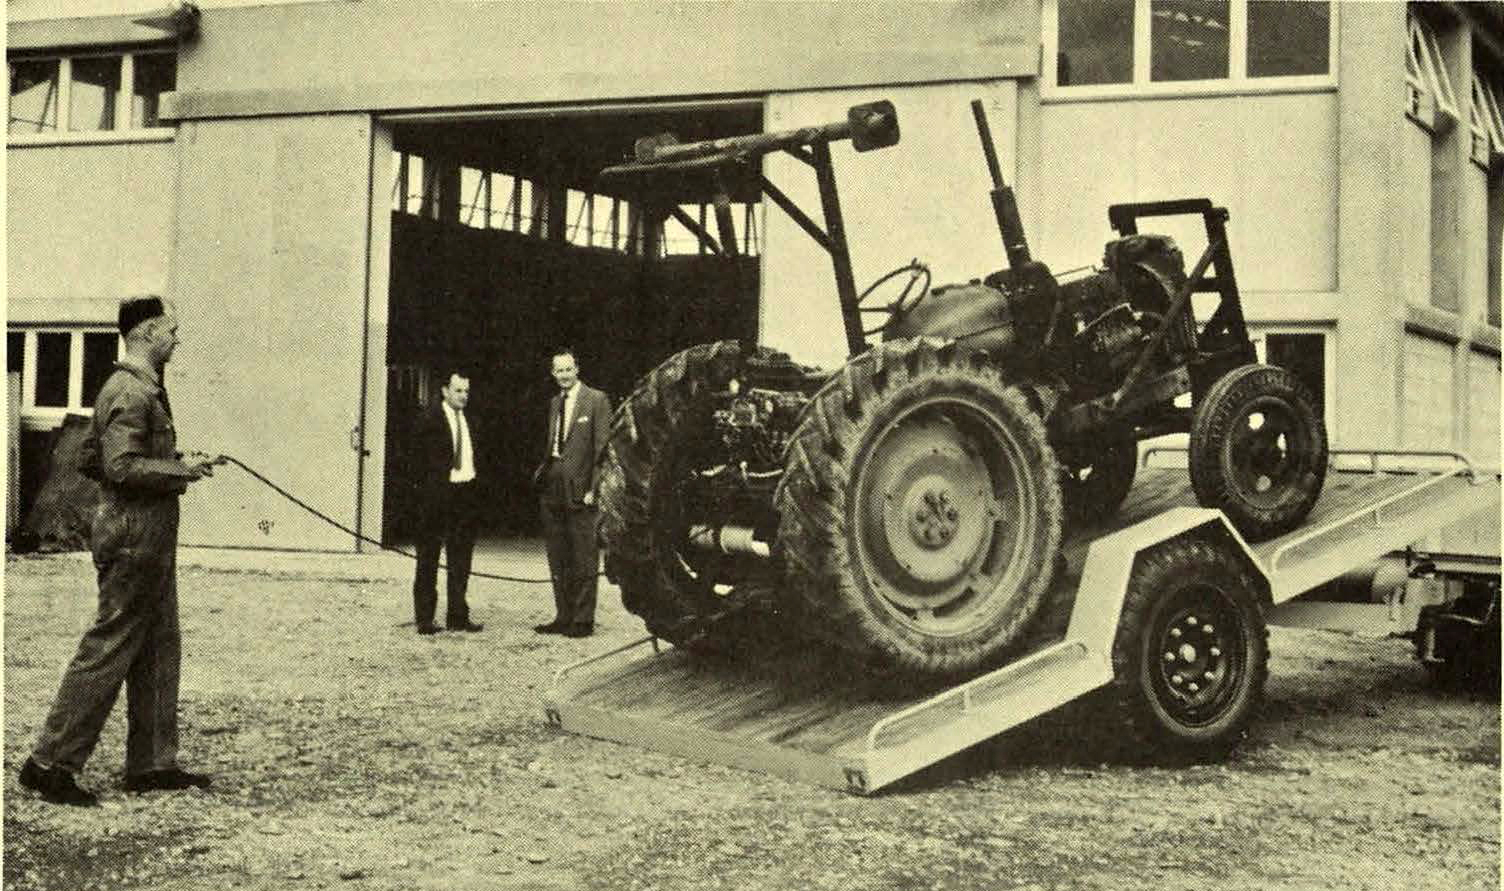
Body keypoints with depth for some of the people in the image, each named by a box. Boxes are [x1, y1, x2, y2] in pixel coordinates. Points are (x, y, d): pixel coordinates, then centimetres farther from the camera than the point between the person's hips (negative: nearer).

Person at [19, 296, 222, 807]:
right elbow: (122, 467, -25)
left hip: (150, 541, 11)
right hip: (135, 538, -11)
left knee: (160, 649, 13)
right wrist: (181, 469, -14)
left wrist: (172, 466, 15)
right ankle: (51, 764, 1)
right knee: (108, 649, -6)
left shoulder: (143, 389, 16)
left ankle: (152, 764, 19)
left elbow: (89, 458, 21)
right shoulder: (131, 392, -15)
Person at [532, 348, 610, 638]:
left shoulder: (596, 400, -5)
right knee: (558, 560, 12)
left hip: (580, 491, -7)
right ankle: (563, 617, 20)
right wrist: (543, 468, 7)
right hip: (552, 489, 7)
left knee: (583, 559, -2)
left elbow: (603, 447, -9)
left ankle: (583, 620, 3)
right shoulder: (555, 403, 17)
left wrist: (594, 488, -15)